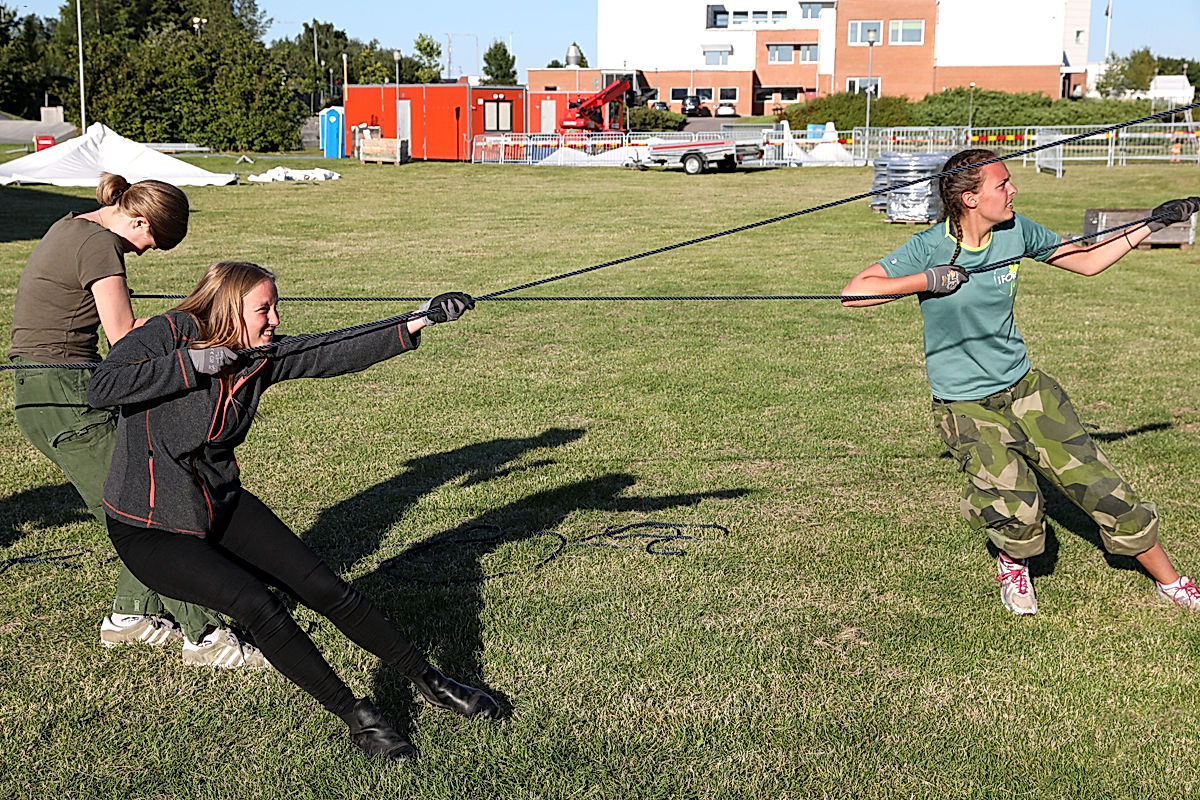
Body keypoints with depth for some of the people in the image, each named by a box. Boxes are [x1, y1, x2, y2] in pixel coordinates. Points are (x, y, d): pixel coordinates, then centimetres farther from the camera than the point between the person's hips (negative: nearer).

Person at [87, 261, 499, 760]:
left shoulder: (262, 356, -2)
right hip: (149, 531, -6)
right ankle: (355, 717, -12)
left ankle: (428, 681, 4)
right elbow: (100, 388, -30)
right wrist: (192, 363, -29)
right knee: (257, 606, -23)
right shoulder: (169, 333, -17)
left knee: (324, 587, -6)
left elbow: (335, 352, -10)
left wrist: (416, 325, -19)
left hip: (222, 507, 6)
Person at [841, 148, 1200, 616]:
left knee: (1098, 483, 1)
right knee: (1019, 508, -22)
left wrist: (1154, 223, 8)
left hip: (1023, 387, 4)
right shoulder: (929, 248, -16)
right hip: (964, 405, -4)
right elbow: (853, 293, -23)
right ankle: (1013, 566, 16)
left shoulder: (1016, 231, -2)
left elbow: (1087, 262, 12)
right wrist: (928, 279, -29)